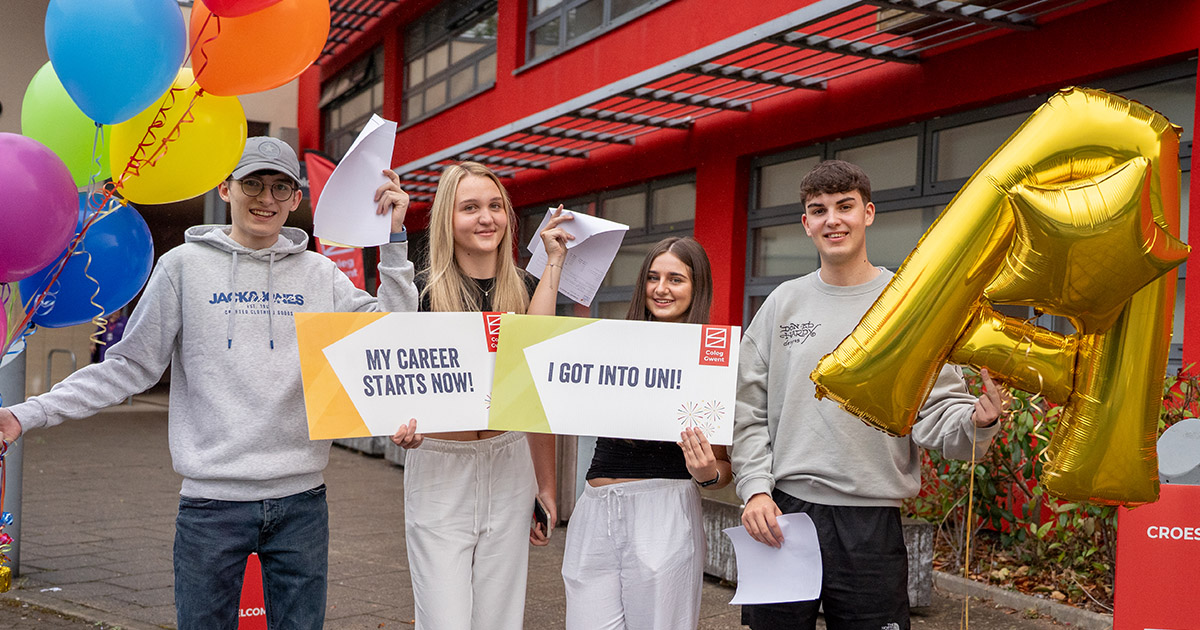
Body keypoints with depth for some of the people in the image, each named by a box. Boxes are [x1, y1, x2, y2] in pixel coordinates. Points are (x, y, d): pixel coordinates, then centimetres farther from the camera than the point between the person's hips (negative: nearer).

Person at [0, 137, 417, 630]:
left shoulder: (320, 274, 7)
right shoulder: (184, 266, 3)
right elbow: (132, 365, 4)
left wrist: (393, 242, -5)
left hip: (301, 500, 2)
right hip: (212, 499, -1)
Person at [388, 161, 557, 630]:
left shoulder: (526, 290, 5)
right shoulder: (421, 291, -6)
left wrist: (545, 484, 11)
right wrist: (402, 424, -25)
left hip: (510, 468, 3)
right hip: (439, 471, -3)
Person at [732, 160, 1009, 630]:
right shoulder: (783, 303, 7)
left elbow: (938, 410, -3)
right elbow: (750, 411, 6)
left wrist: (977, 422, -24)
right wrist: (756, 488, -5)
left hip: (872, 523, -1)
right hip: (780, 513, 2)